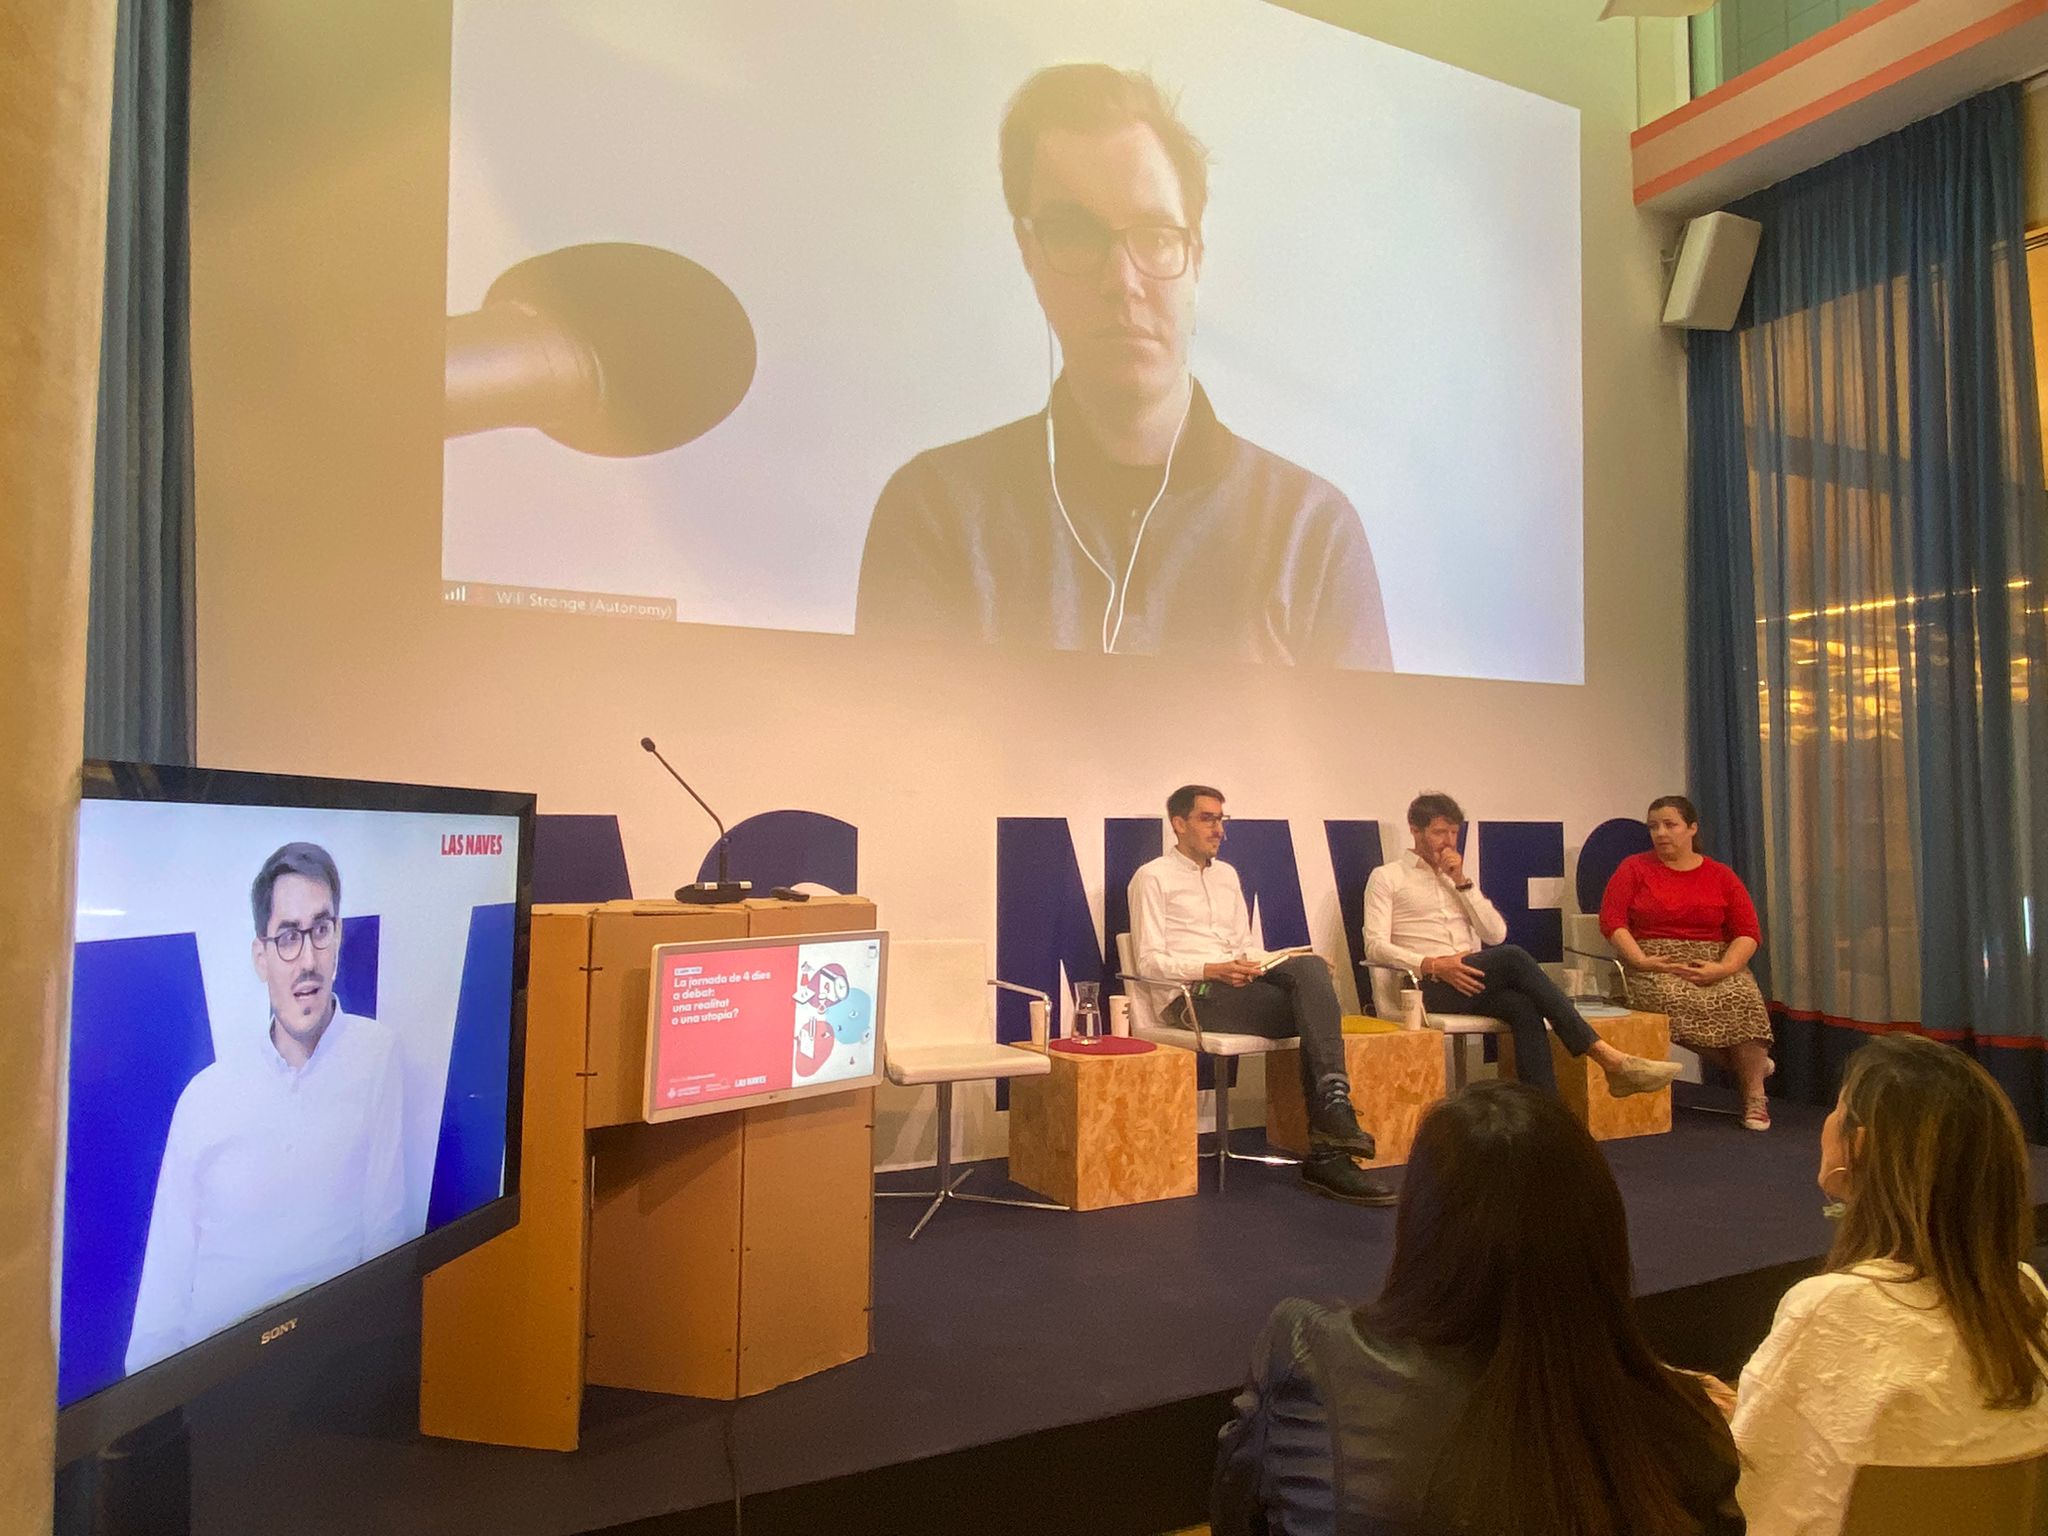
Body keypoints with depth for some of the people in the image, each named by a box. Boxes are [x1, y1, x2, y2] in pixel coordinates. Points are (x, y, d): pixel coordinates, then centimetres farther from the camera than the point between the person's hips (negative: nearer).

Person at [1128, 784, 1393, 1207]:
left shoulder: (1227, 874, 26)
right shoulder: (1153, 877, 4)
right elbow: (1149, 961, -4)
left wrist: (1253, 965, 1)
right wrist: (1211, 970, -19)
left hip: (1239, 983, 6)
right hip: (1192, 995, -6)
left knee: (1309, 967, -28)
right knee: (1317, 1012, -25)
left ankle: (1333, 1106, -34)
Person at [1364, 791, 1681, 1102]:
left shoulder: (1457, 876, 25)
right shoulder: (1386, 878, 7)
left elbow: (1496, 935, 11)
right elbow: (1376, 946, -6)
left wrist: (1462, 882, 1)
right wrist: (1432, 965, -21)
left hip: (1473, 982, 5)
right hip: (1431, 986, -5)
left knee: (1523, 1006, -31)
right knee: (1513, 957, -29)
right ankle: (1608, 1058, -30)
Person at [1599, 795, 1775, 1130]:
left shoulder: (1721, 875, 11)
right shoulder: (1634, 868, 8)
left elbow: (1748, 931, 2)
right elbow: (1611, 919, -3)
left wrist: (1723, 968, -16)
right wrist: (1641, 961, -17)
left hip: (1714, 964, 1)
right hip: (1654, 965, -1)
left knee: (1743, 997, -31)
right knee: (1675, 999, -35)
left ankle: (1754, 1095, -15)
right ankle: (1748, 1059, -10)